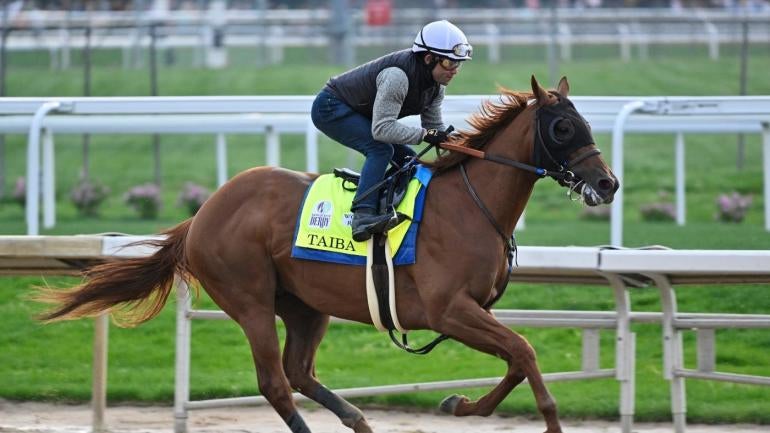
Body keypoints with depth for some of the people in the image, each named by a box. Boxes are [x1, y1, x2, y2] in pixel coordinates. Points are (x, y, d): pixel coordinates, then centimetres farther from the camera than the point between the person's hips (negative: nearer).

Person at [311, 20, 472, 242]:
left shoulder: (435, 86, -5)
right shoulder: (397, 76, -34)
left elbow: (435, 128, 4)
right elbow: (382, 129, -38)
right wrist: (425, 134, -42)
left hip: (358, 113, 10)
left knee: (408, 160, 4)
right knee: (381, 149, -29)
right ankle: (362, 216, -41)